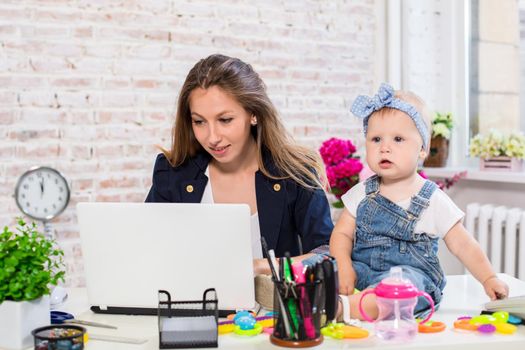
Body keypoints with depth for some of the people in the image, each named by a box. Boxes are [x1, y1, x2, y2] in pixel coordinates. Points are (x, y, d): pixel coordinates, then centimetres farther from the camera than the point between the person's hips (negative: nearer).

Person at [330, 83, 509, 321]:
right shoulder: (362, 193, 8)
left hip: (411, 276, -4)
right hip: (362, 272, 4)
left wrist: (488, 279, -7)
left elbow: (463, 246, 4)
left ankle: (343, 307, -50)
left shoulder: (433, 201, 0)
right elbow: (342, 233, 6)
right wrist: (343, 267, -13)